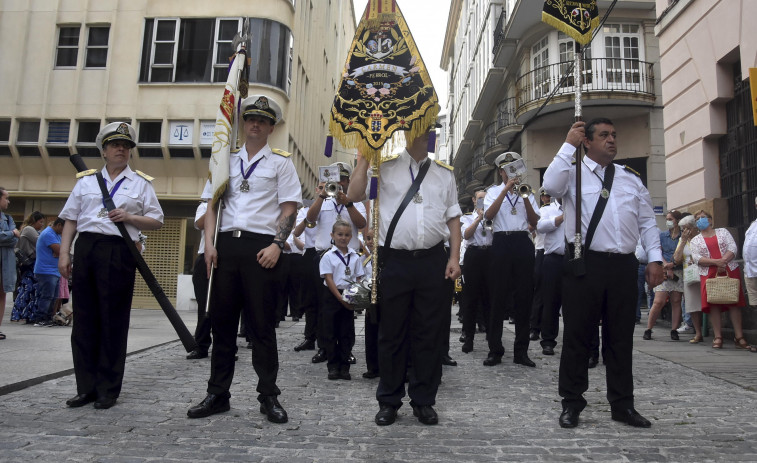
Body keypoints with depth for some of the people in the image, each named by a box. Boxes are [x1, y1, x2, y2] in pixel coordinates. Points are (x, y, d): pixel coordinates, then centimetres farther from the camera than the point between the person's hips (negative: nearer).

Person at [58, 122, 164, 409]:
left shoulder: (141, 183, 11)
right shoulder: (86, 180, 17)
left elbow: (157, 221, 8)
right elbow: (70, 219, 13)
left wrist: (129, 217, -9)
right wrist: (64, 254, 3)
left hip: (119, 252, -3)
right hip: (85, 248, 3)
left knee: (113, 321, 0)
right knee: (84, 319, 4)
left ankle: (108, 390, 10)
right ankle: (86, 387, 15)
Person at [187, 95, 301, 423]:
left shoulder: (280, 162, 9)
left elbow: (289, 208, 1)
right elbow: (212, 204, 14)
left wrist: (277, 245, -12)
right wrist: (209, 243, 1)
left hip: (262, 247, -3)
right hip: (226, 245, 4)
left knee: (262, 324, 0)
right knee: (222, 320, 8)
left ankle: (269, 396, 11)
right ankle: (217, 394, 20)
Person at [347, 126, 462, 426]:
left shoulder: (444, 173, 15)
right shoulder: (385, 166, 6)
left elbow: (453, 217, 12)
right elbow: (354, 195, -4)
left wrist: (455, 258, 3)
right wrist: (364, 157, -4)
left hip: (432, 261, 2)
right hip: (394, 260, -2)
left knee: (429, 332, 7)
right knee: (391, 332, 6)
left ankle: (424, 400, 21)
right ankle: (389, 401, 20)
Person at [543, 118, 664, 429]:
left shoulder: (631, 179, 17)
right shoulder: (573, 172, 4)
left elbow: (647, 222, 16)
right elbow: (551, 186, -19)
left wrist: (655, 258, 5)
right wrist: (568, 145, -11)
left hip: (624, 265, 4)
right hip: (585, 264, -4)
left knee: (621, 337, 11)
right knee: (577, 335, 2)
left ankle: (622, 405, 23)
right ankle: (572, 403, 14)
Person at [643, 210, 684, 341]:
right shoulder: (662, 236, 11)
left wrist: (673, 264, -16)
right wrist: (667, 267, -10)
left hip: (679, 272, 0)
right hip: (664, 272, 0)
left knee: (676, 302, 0)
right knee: (658, 302, -8)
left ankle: (674, 330, 7)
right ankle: (648, 329, -1)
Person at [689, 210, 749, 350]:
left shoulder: (723, 232, 14)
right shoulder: (695, 240, 11)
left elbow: (733, 248, 1)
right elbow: (697, 259, -3)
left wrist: (723, 261, -16)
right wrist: (716, 262, -17)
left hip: (730, 271, 0)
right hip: (709, 274, 0)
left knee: (734, 303, -2)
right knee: (713, 305, -6)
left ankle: (739, 337, 1)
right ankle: (718, 337, -2)